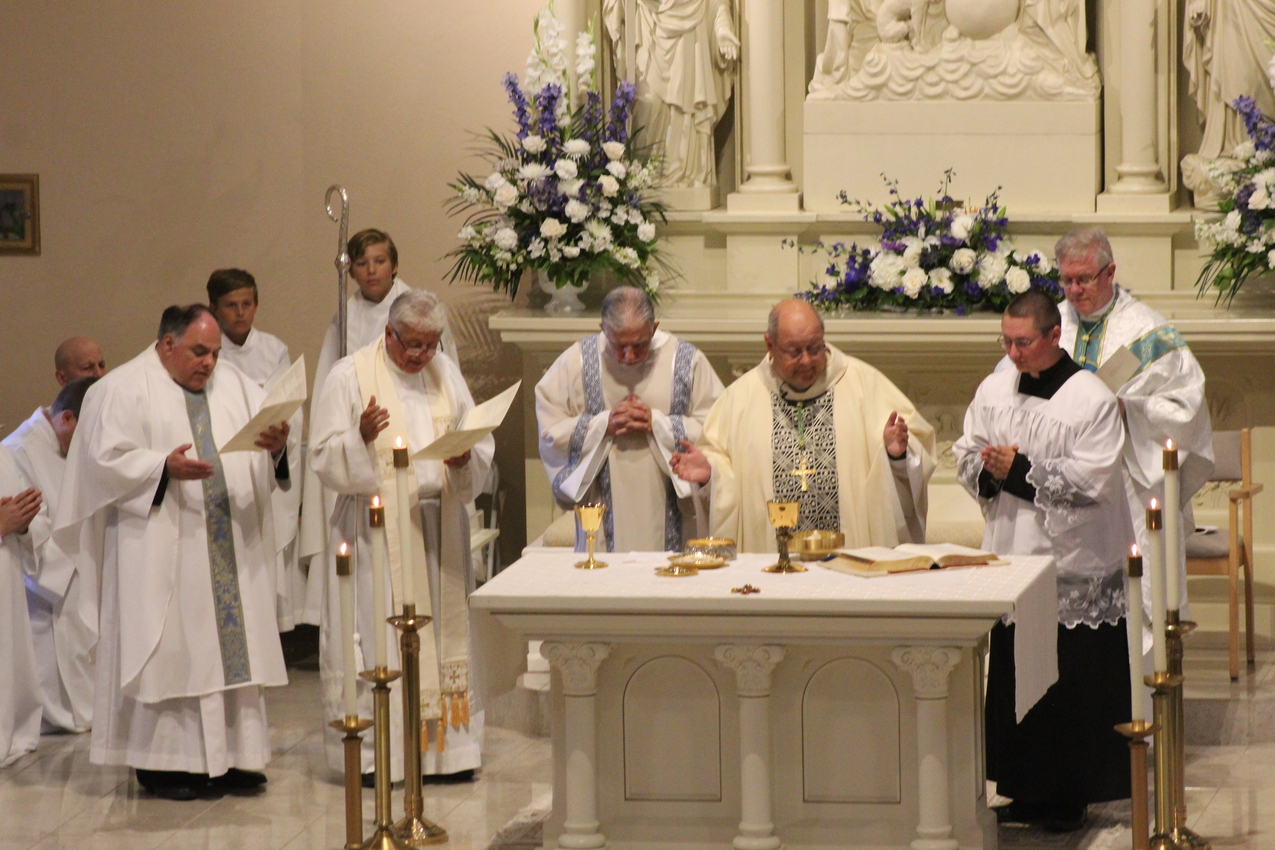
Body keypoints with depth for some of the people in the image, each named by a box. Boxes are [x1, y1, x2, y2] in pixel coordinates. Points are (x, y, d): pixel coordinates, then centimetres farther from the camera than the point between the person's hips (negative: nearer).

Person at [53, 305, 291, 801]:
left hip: (233, 548, 6)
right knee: (169, 649, -5)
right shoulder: (122, 390, -2)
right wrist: (164, 466, -23)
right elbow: (105, 460, -10)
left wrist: (276, 445, -17)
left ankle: (230, 756, 10)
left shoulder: (233, 384, 14)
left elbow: (267, 451, 6)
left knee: (234, 644, 4)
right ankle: (162, 762, 1)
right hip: (161, 552, -5)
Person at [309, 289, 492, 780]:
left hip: (440, 522, 5)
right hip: (379, 528, -5)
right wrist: (362, 438, -26)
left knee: (444, 626, 6)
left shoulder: (446, 373, 11)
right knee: (378, 633, -5)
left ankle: (446, 744, 12)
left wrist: (465, 459, -9)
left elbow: (482, 445, 14)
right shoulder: (350, 376, -3)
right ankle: (375, 752, 0)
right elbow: (324, 458, -7)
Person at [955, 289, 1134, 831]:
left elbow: (1091, 481, -16)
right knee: (1012, 680, 8)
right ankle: (1026, 791, 18)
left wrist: (1020, 472, -17)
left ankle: (1070, 797, 10)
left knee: (1073, 682, 0)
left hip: (1075, 565, -5)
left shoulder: (1092, 400, -10)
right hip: (1011, 560, 5)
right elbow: (965, 455, 13)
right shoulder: (994, 391, 7)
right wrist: (986, 471, -10)